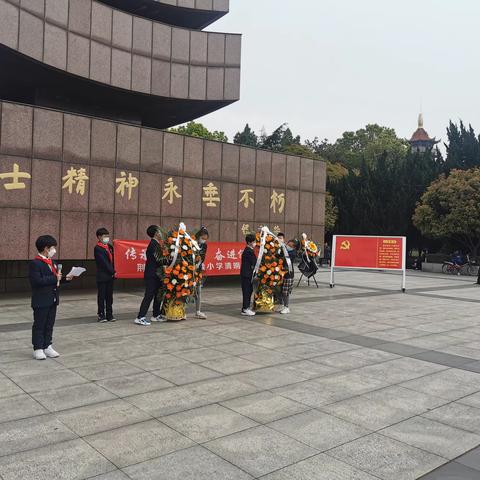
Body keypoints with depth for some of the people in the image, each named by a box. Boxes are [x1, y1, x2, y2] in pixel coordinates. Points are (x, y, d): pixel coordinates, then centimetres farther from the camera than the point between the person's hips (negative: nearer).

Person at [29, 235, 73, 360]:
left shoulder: (52, 262, 13)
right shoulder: (35, 263, -14)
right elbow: (37, 281, -25)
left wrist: (65, 279, 2)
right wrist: (54, 278, -23)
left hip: (53, 300, 8)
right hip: (41, 301, -8)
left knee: (49, 325, 14)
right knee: (39, 325, 3)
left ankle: (47, 347, 23)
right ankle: (38, 349, 12)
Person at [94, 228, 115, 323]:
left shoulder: (109, 247, 13)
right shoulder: (97, 248, -9)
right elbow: (104, 262, -14)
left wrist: (114, 271, 3)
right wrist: (112, 272, -13)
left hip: (110, 276, 6)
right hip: (102, 276, -6)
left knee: (109, 296, 9)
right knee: (101, 296, 2)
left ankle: (109, 315, 15)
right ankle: (101, 315, 8)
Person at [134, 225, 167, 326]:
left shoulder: (156, 244, 14)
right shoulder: (153, 244, -17)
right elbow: (158, 260, -21)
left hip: (156, 275, 10)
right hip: (151, 275, -10)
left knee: (158, 295, 15)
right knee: (149, 296, -9)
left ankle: (156, 315, 24)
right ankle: (140, 317, -7)